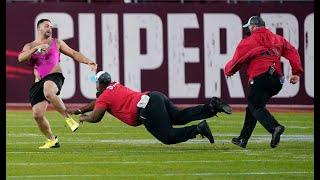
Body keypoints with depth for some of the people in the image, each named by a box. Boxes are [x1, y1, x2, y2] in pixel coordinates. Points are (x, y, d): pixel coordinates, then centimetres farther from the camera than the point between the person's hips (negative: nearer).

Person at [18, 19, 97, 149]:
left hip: (54, 77, -3)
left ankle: (68, 118, -28)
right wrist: (36, 48, -15)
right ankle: (52, 140, 14)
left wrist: (88, 62, 1)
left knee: (48, 92, -40)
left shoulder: (56, 43, 15)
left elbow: (73, 54, 15)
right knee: (37, 115, -5)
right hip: (39, 82, 3)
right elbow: (21, 58, -4)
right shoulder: (29, 46, 15)